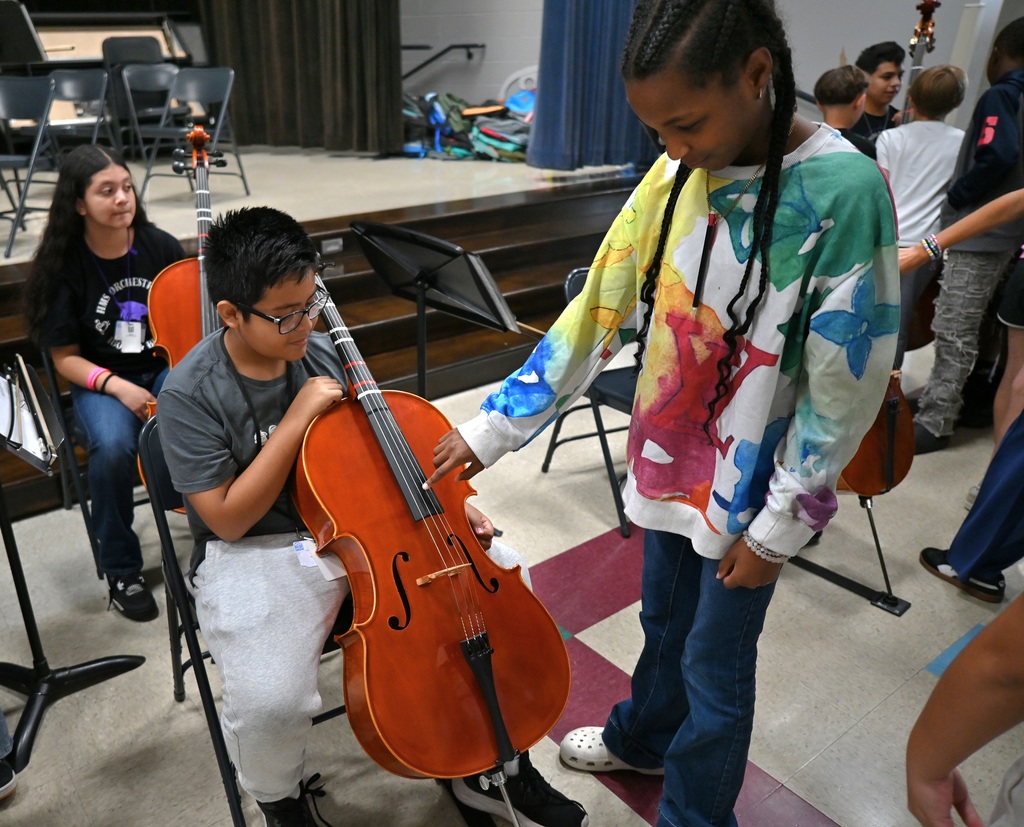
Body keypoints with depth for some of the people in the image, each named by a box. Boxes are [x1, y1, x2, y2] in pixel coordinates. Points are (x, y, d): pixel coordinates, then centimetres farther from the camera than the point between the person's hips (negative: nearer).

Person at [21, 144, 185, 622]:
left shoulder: (161, 247, -3)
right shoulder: (64, 265, -7)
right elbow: (66, 357, -3)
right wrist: (116, 386, -19)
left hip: (167, 369, 2)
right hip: (99, 381, -1)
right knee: (113, 445, -34)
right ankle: (121, 570, -11)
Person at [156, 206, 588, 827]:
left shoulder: (319, 349, -1)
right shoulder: (190, 396, -15)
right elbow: (229, 519, -18)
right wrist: (298, 419, -24)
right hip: (260, 554, -4)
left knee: (501, 571, -8)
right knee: (272, 700, -31)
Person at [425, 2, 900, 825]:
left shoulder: (844, 191, -22)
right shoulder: (674, 175, -4)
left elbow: (845, 386, -17)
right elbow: (598, 313, -2)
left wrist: (780, 527, -12)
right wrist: (490, 428, -3)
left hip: (751, 486, -5)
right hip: (666, 461, 5)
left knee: (715, 663, 12)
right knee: (663, 623, 25)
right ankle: (641, 737, 53)